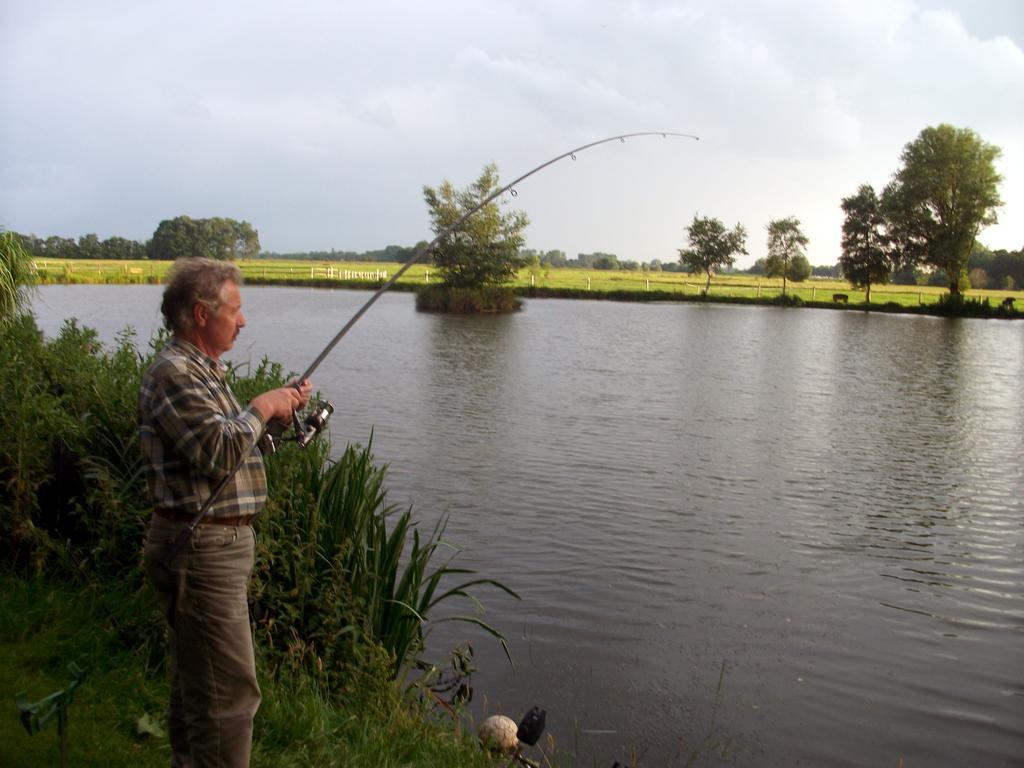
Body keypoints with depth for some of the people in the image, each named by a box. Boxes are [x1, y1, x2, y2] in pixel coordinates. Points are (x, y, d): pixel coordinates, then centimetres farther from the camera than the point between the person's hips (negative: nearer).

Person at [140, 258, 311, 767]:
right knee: (228, 691, -7)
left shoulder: (202, 370, 16)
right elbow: (220, 453, -26)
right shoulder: (173, 372, -17)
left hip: (215, 547, 11)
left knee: (194, 682, 21)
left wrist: (278, 410, 8)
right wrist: (261, 408, -12)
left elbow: (231, 442, 21)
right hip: (200, 550, -11)